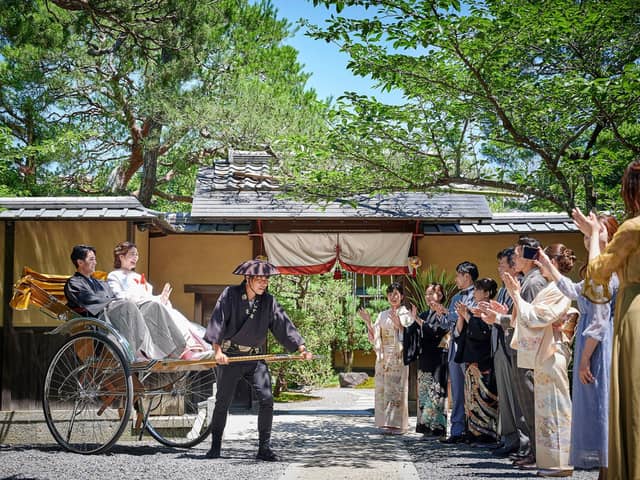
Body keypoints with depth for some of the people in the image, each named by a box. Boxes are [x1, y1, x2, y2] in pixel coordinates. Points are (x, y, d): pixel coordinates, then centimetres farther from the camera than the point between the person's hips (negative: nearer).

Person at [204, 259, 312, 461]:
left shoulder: (268, 301, 2)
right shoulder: (230, 294, -7)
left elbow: (284, 325, -2)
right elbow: (218, 320, -15)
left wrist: (301, 348, -12)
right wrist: (217, 349, -26)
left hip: (256, 357, 3)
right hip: (229, 356, -2)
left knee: (266, 399, -10)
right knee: (222, 402, 4)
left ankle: (264, 448, -1)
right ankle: (215, 446, 20)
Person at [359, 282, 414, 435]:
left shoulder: (406, 314, 2)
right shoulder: (382, 315, 15)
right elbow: (375, 337, 12)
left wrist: (398, 325, -18)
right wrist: (368, 322, 0)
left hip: (399, 358, -5)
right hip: (383, 357, 5)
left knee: (397, 389, -7)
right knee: (383, 389, 2)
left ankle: (398, 424, -2)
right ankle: (387, 423, 8)